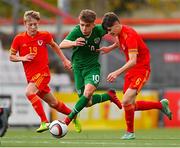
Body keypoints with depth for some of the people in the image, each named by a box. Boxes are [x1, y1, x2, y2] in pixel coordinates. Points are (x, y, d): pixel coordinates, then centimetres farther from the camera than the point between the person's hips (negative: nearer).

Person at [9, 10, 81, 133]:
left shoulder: (44, 35, -3)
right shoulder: (19, 39, -1)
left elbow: (54, 46, 17)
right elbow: (11, 57, 8)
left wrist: (64, 60, 19)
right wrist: (22, 58, -11)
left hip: (43, 73, -4)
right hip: (30, 76, 4)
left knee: (29, 92, -30)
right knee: (53, 103, 12)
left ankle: (44, 122, -29)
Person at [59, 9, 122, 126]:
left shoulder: (98, 30, -15)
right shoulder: (76, 31, -21)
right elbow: (62, 45, -37)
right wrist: (74, 43, -56)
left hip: (93, 67, -1)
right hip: (78, 68, 1)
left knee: (88, 92, -28)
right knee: (88, 103, 3)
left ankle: (68, 119, -20)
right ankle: (109, 96, 31)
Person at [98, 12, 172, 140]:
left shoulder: (129, 35, -25)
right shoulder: (119, 33, 3)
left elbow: (133, 61, -33)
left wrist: (117, 73, -42)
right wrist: (110, 48, 12)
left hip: (141, 70, -10)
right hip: (131, 71, 10)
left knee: (126, 101, -22)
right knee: (130, 105, 10)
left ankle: (130, 132, -5)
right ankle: (161, 105, 28)